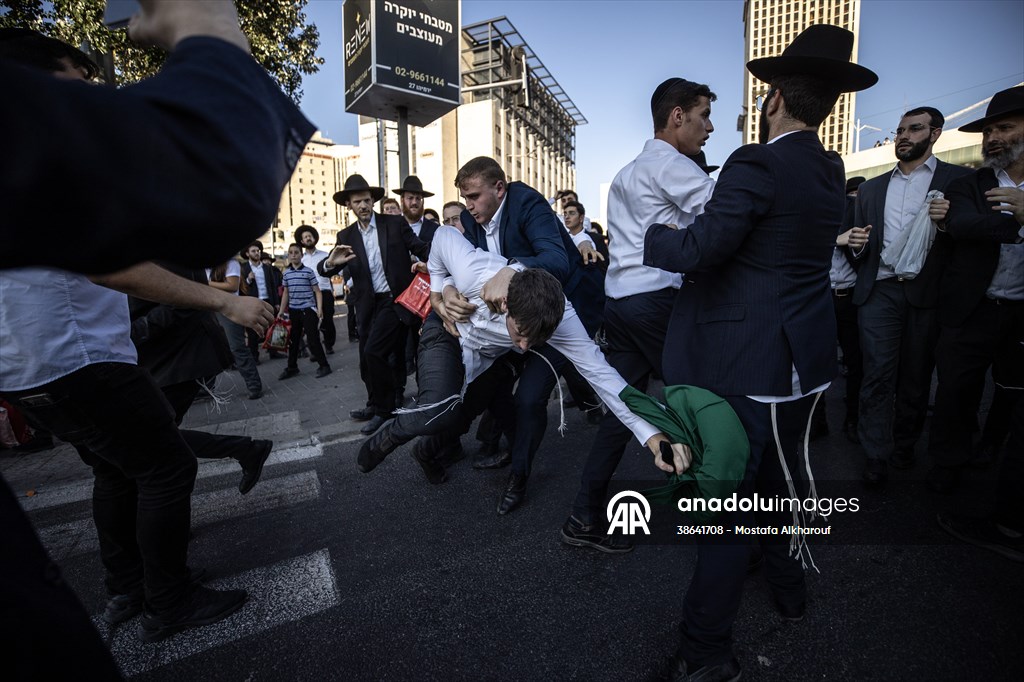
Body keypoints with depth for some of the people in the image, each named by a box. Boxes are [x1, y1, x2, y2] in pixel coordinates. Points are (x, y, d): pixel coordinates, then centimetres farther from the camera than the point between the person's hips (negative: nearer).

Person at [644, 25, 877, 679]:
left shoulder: (757, 163, -15)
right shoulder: (831, 171, 10)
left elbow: (702, 248, -23)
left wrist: (656, 236, -4)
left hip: (749, 361, -8)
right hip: (805, 355, 9)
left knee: (727, 495, -1)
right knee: (780, 473, 25)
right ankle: (789, 587, 47)